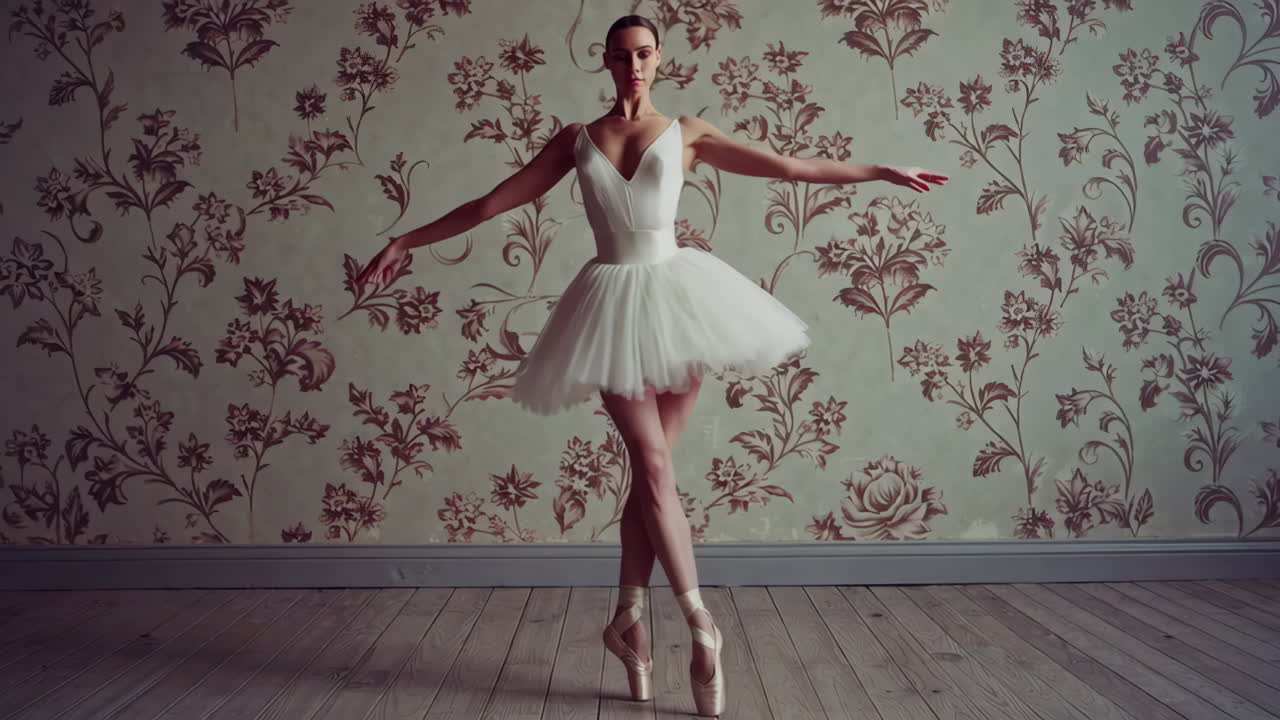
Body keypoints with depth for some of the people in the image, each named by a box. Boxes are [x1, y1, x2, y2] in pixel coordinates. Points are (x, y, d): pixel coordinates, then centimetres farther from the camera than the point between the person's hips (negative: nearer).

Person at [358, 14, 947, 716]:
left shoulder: (686, 132, 9)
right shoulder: (576, 140, 10)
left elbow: (790, 167, 7)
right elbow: (492, 202, 12)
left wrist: (881, 171, 2)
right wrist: (405, 242, 11)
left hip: (675, 292, 0)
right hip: (613, 302, 0)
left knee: (650, 467, 0)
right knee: (654, 466, -6)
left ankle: (628, 619, 14)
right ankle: (701, 625, 1)